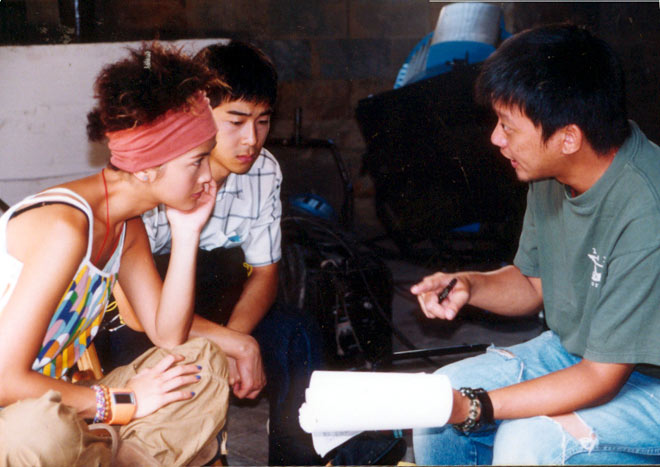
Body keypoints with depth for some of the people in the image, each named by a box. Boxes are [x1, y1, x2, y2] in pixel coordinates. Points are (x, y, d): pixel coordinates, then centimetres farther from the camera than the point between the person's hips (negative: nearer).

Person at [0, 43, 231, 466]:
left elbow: (168, 335, 6)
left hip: (56, 404, 9)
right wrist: (124, 401, -19)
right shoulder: (65, 225, -26)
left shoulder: (128, 225, 4)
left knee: (204, 360, -1)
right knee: (44, 431, -42)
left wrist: (187, 234, -4)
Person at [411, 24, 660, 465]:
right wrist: (469, 285, -12)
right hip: (574, 350, 8)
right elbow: (532, 283, 9)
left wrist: (474, 407, -30)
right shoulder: (551, 174, -7)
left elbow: (601, 379, -27)